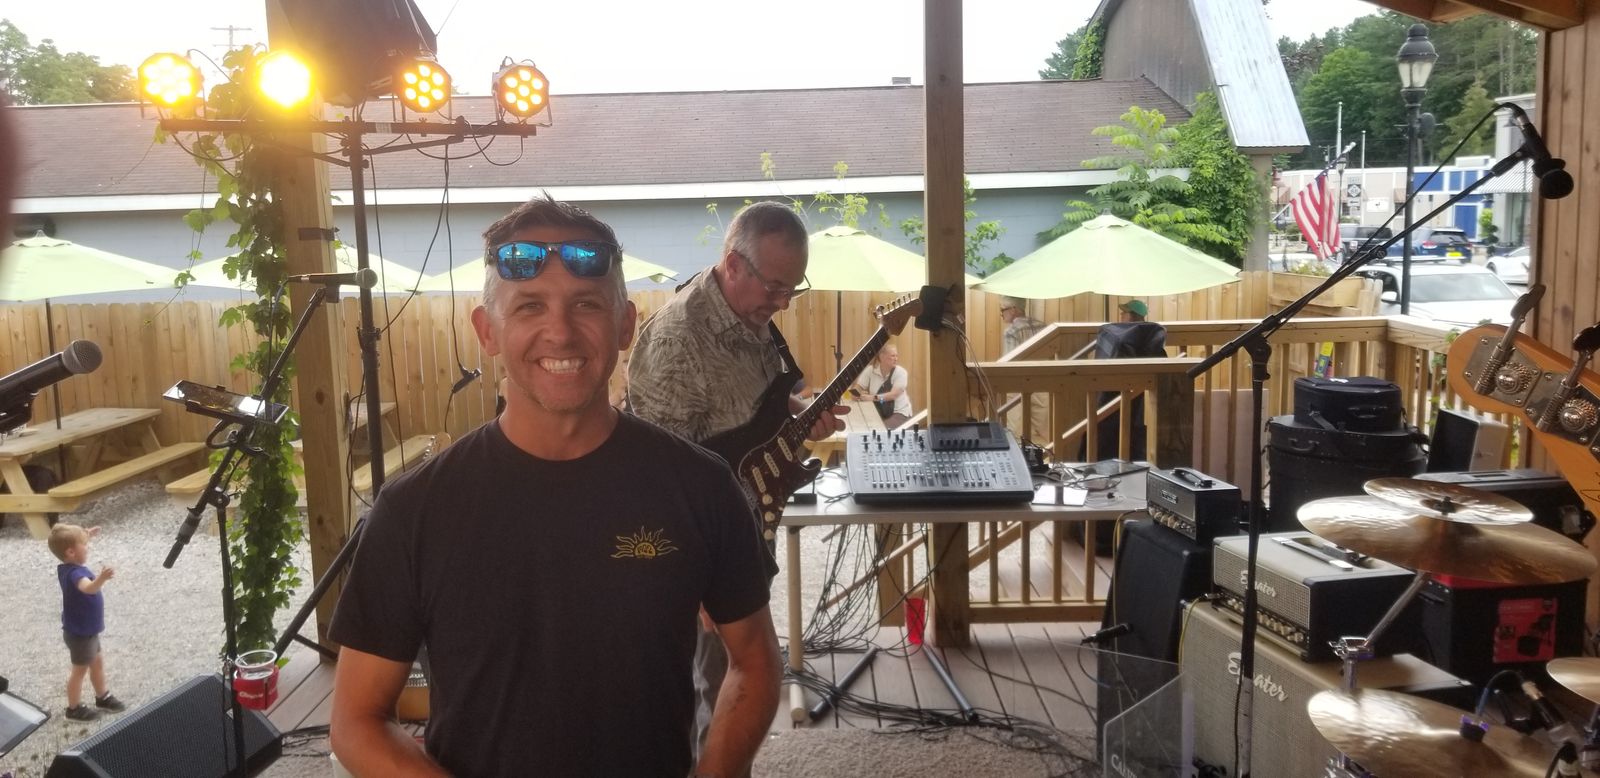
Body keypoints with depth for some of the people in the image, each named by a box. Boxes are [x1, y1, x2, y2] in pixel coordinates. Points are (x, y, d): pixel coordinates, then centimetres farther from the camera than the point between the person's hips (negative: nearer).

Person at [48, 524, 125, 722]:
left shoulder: (69, 566, -2)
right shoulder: (74, 573, -33)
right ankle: (74, 708, 24)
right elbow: (89, 588, -58)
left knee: (97, 662, 23)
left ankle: (103, 697, 39)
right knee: (80, 669, 8)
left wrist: (86, 535, 24)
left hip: (86, 629, 10)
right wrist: (102, 578, -75)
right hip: (80, 633, -10)